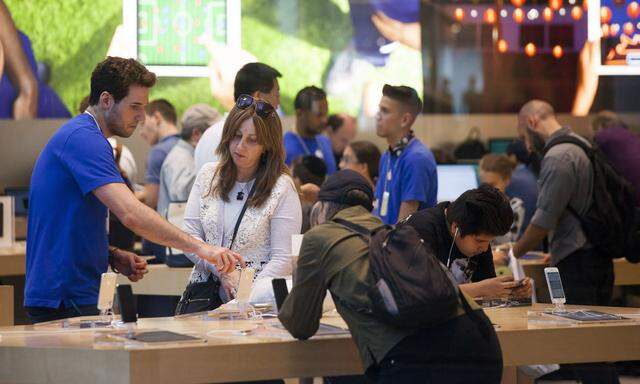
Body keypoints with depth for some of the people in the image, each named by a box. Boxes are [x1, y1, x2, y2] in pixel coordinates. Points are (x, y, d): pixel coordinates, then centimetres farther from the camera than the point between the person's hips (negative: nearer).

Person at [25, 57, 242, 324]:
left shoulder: (74, 136, 17)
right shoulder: (84, 139, -17)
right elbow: (132, 214, -29)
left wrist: (113, 256, 6)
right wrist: (199, 247, -29)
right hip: (64, 301, -10)